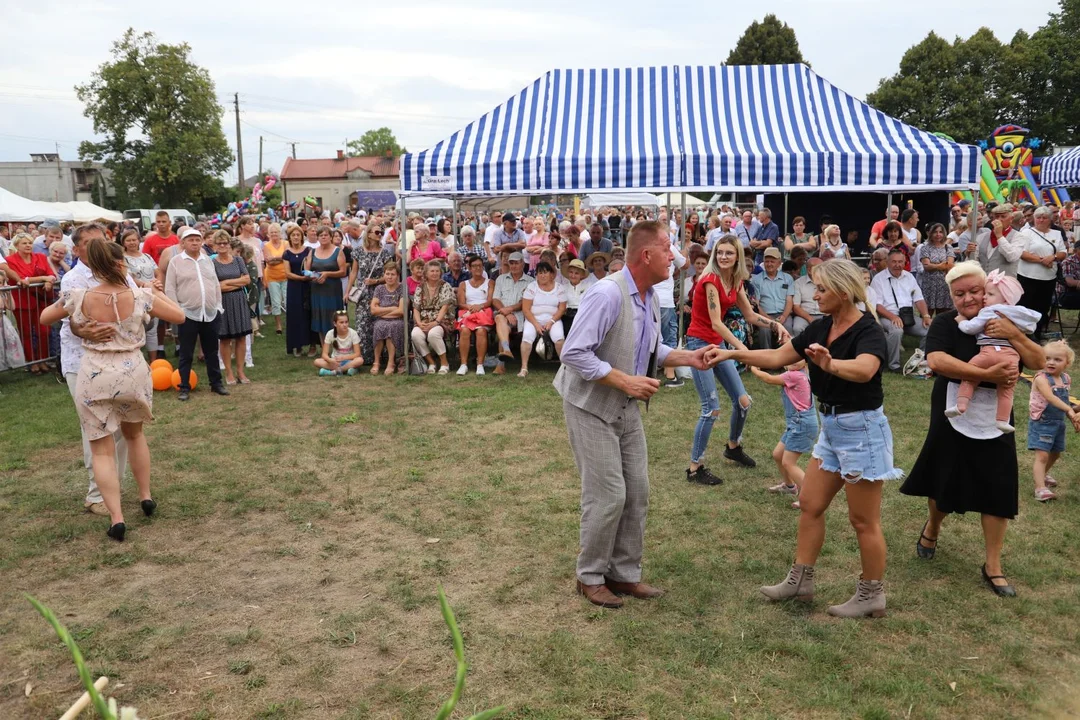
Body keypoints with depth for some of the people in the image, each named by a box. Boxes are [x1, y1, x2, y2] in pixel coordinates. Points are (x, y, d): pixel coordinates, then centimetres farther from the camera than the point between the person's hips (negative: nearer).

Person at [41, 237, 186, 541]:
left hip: (94, 378, -1)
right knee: (135, 434, 26)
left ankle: (116, 517, -2)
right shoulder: (140, 296, -11)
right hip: (133, 373, 1)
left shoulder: (78, 297, -8)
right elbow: (179, 316, 2)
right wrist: (157, 293, 16)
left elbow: (45, 318, 11)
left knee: (102, 449, 6)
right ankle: (146, 497, 33)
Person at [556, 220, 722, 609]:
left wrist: (689, 357, -1)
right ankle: (590, 577, 16)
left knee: (637, 492, 10)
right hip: (591, 406, -9)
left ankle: (625, 573, 24)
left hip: (626, 407, 9)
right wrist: (625, 380, -26)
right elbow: (574, 353, -27)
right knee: (608, 495, -4)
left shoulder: (650, 298, 4)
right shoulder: (607, 294, -25)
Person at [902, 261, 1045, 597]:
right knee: (945, 486, 14)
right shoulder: (945, 323, -10)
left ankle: (993, 566, 20)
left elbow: (1039, 362, -6)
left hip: (995, 426, 2)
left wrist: (1013, 335, -22)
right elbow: (936, 361, -27)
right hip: (953, 423, -2)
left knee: (997, 493, 6)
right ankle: (932, 527, 46)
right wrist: (987, 374, -32)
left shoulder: (1004, 325, 0)